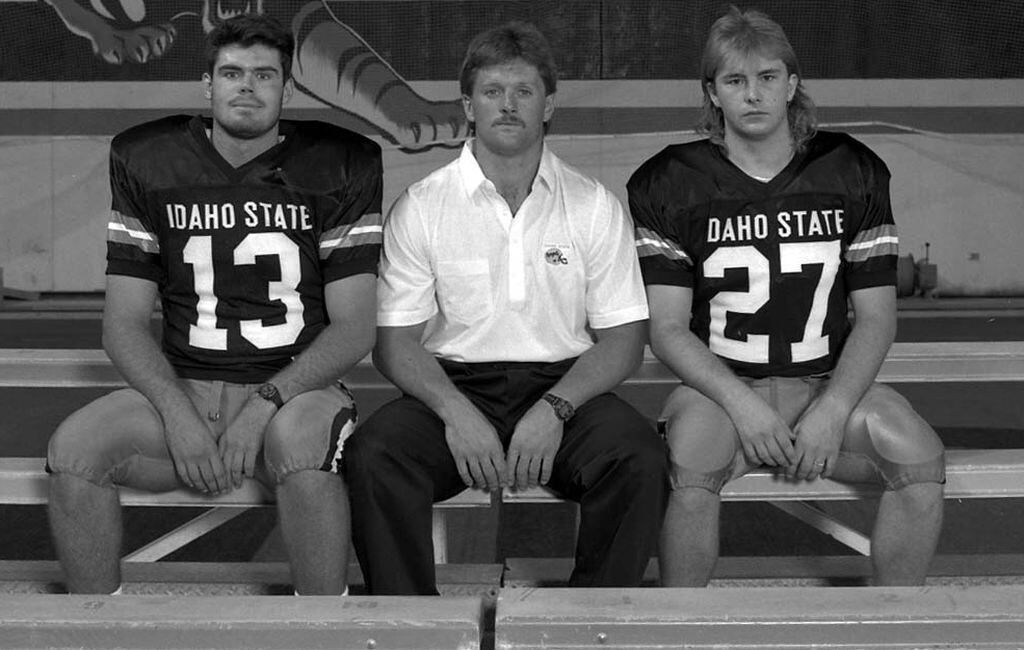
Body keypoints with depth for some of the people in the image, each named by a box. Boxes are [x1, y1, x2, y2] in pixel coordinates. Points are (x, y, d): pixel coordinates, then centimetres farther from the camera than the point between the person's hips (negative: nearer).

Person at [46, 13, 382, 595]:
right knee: (72, 448, -25)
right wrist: (177, 413, -13)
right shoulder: (148, 164, 7)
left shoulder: (336, 169, 2)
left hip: (296, 388, -2)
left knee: (299, 437, -37)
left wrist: (266, 401, -17)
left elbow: (354, 328, -3)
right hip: (182, 388, 2)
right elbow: (125, 323, 5)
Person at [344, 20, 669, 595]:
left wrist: (554, 409, -15)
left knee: (641, 459, -30)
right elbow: (397, 340, 2)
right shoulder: (421, 207, 4)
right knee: (373, 456, -30)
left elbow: (624, 338, 3)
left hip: (564, 384, 0)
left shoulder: (595, 206, 6)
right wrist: (456, 413, -17)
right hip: (452, 386, 0)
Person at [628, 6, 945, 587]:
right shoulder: (672, 184, 1)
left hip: (830, 385, 2)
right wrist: (741, 405, -18)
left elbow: (877, 317, 4)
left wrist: (833, 411, -11)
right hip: (719, 386, -2)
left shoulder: (850, 172, 6)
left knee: (921, 456, -25)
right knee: (688, 467, -34)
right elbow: (668, 330, -3)